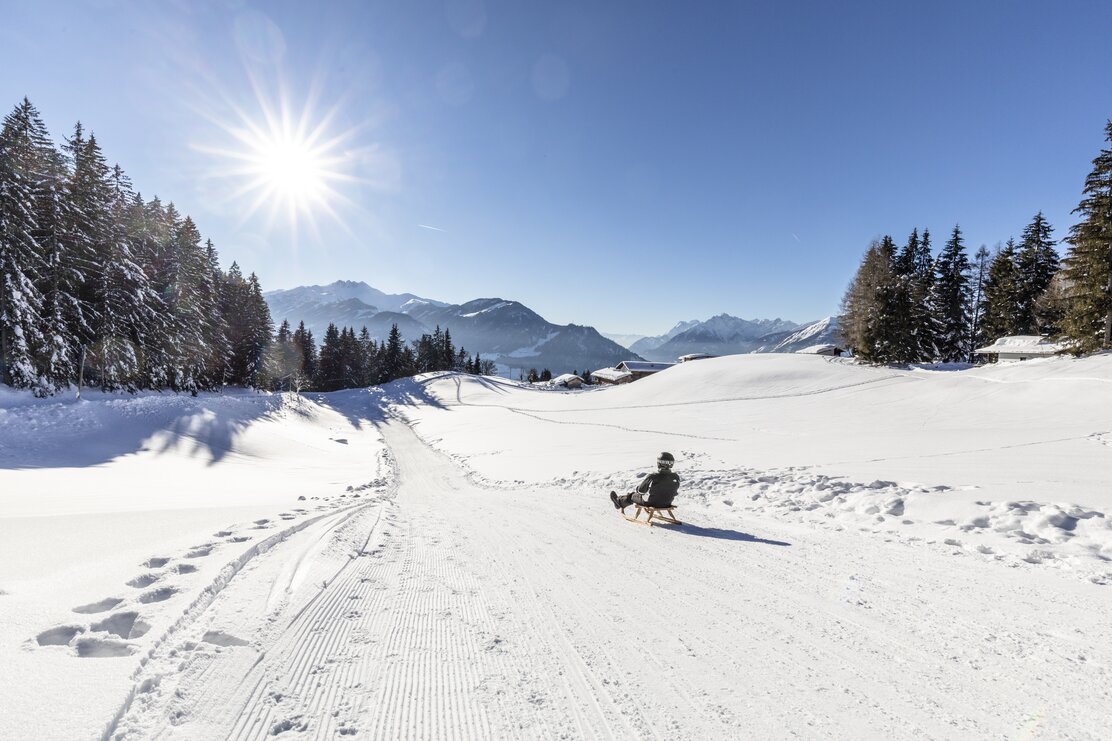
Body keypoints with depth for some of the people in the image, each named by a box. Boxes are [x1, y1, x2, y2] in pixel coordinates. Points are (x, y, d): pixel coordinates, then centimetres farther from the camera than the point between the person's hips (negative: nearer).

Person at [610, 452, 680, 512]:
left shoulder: (652, 477, -31)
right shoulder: (676, 478, -18)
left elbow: (640, 490, -14)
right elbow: (676, 492, 2)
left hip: (650, 503, -5)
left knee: (632, 496, 23)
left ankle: (619, 501, 51)